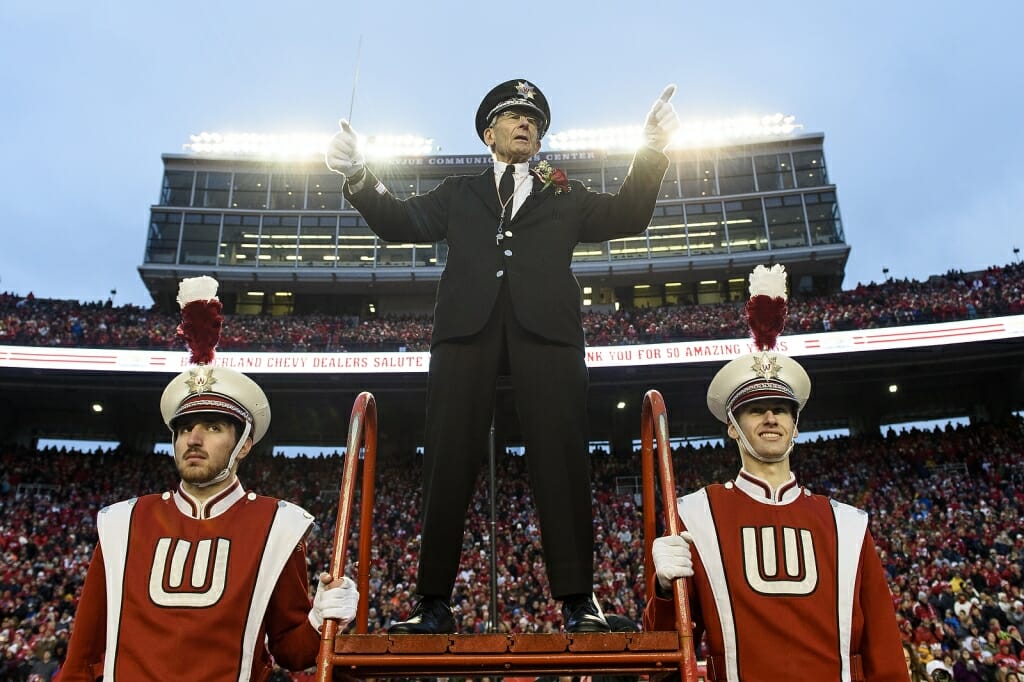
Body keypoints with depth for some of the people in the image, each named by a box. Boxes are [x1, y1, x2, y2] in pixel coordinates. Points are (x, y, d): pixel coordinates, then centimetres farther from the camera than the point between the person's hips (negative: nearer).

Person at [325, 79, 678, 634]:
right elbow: (401, 223, 16)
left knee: (560, 455, -8)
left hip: (545, 324, 0)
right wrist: (359, 178, -1)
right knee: (449, 457, -4)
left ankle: (577, 599, -4)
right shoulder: (458, 194, 27)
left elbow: (625, 218, 14)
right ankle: (434, 601, 1)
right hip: (467, 322, 1)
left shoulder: (566, 197, 26)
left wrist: (652, 150, 2)